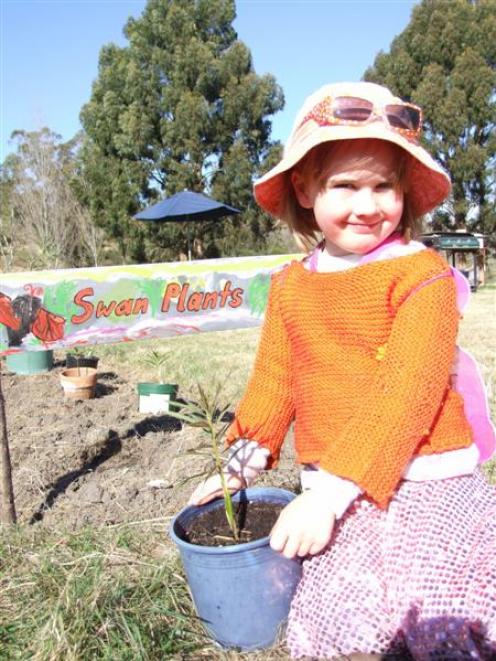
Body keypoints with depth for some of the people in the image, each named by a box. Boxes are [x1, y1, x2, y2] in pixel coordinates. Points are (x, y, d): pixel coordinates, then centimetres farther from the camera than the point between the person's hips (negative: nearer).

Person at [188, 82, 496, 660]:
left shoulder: (420, 273, -12)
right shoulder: (290, 286, 5)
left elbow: (404, 392, -19)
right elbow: (274, 380, 12)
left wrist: (335, 487, -24)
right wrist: (242, 465, 6)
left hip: (422, 492, -4)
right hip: (332, 494, 5)